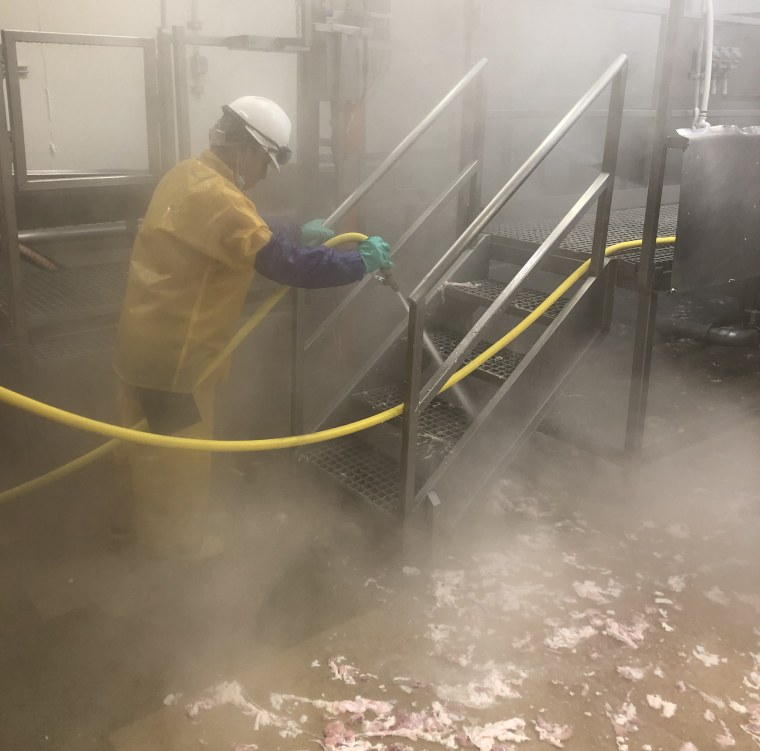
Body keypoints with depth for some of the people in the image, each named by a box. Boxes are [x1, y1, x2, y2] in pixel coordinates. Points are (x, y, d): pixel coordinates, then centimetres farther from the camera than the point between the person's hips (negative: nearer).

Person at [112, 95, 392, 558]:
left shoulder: (191, 175, 7)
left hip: (148, 339, 10)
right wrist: (361, 262, -20)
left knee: (149, 441, 26)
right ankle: (178, 539, 30)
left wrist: (299, 232, 18)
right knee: (182, 452, 10)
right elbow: (285, 263, -29)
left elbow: (249, 234, 22)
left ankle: (137, 517, 45)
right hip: (174, 351, -10)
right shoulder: (215, 196, -26)